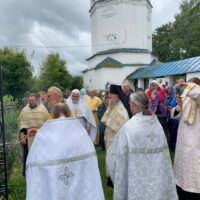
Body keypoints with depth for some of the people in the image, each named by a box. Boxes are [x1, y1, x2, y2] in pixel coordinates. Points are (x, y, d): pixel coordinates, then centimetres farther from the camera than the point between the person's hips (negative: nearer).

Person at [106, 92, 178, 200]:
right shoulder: (157, 124, -3)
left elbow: (119, 156, -11)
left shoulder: (128, 127, -19)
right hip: (158, 178, 5)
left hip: (137, 179, -4)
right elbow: (164, 155, 4)